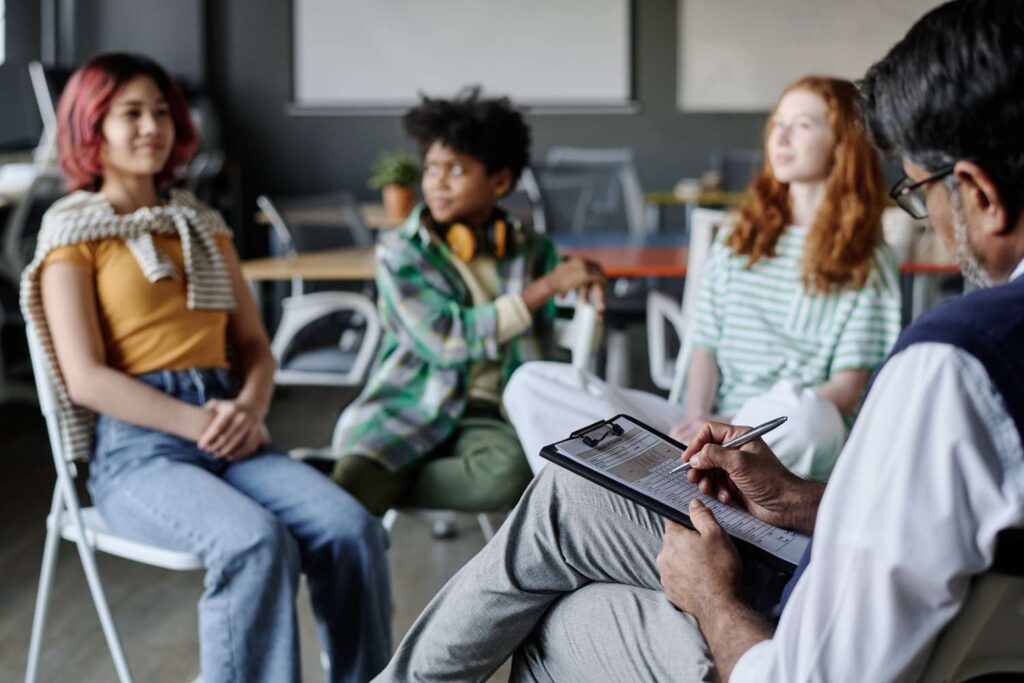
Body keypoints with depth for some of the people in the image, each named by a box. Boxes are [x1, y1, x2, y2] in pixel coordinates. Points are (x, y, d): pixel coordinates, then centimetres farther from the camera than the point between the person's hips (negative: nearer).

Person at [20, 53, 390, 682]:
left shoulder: (203, 226, 22)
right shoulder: (72, 235, 5)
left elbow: (255, 346, 18)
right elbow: (85, 378, -6)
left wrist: (251, 406, -5)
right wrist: (196, 423, -17)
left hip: (230, 435, 5)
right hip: (136, 447, -5)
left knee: (352, 530, -23)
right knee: (257, 545, -34)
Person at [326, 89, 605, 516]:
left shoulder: (531, 251, 12)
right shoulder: (400, 252, 2)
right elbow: (445, 340, -13)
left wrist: (589, 299, -7)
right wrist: (545, 287, -14)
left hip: (485, 415, 3)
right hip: (407, 405, -3)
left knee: (509, 473, -35)